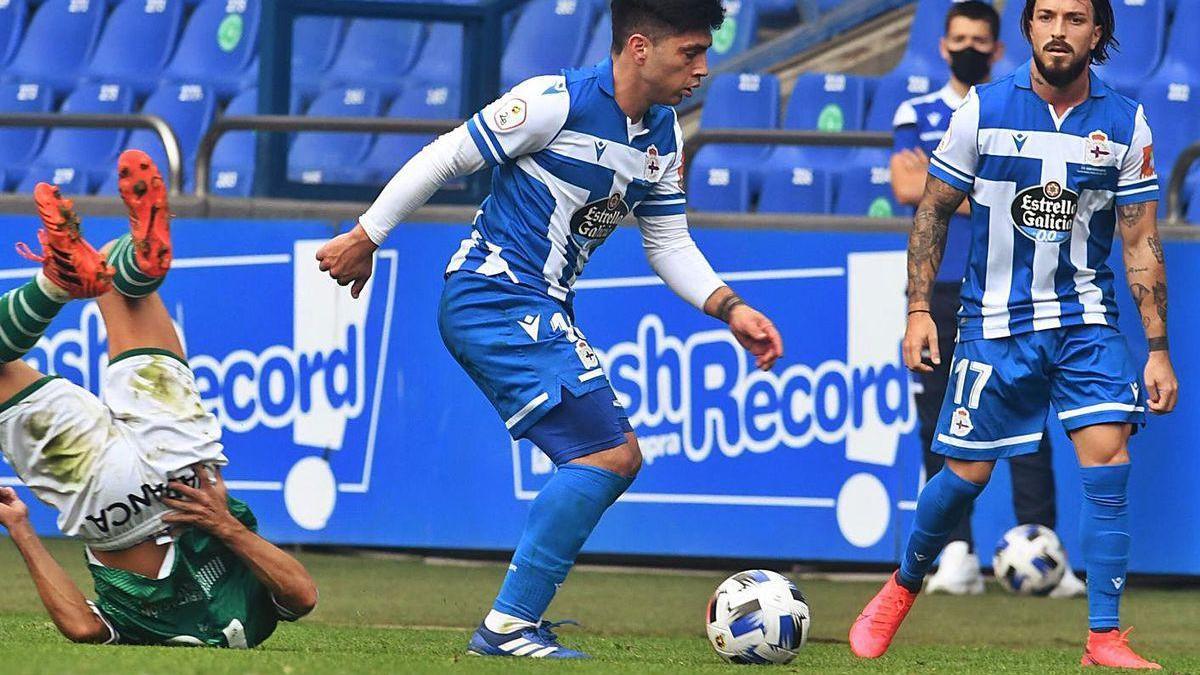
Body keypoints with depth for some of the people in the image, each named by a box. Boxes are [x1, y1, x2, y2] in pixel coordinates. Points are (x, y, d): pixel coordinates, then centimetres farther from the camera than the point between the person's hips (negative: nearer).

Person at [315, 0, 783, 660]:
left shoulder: (663, 137, 8)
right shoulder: (558, 102, -18)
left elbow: (669, 245, 16)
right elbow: (445, 157, -11)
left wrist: (731, 309, 0)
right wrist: (364, 239, -5)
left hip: (541, 314, 10)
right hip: (496, 299, -10)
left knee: (619, 456, 11)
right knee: (605, 452, -16)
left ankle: (516, 619, 12)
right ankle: (509, 626, -15)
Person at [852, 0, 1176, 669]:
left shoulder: (1126, 124, -2)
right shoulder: (984, 110, -5)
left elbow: (1142, 243, 1)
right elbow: (935, 210, 4)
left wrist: (1158, 350, -3)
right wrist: (919, 308, -3)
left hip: (1086, 319, 1)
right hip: (994, 320, -1)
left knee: (1109, 458, -14)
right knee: (967, 474, 2)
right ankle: (903, 586, 30)